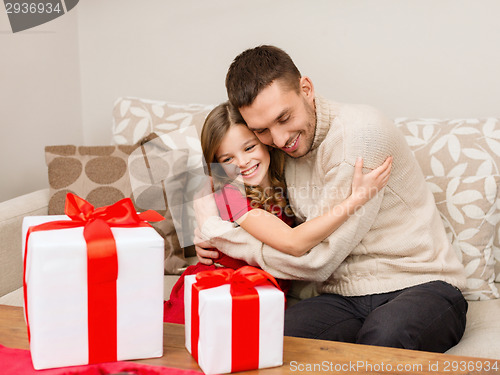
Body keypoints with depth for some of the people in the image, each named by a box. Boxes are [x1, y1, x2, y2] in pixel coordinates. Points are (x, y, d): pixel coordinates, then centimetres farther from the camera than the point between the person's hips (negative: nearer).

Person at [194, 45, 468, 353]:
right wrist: (216, 244, 0)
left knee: (383, 337, -38)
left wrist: (214, 230, -10)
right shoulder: (275, 148, 6)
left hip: (420, 285, -3)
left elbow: (316, 260, -19)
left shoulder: (359, 130, -18)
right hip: (344, 297, 4)